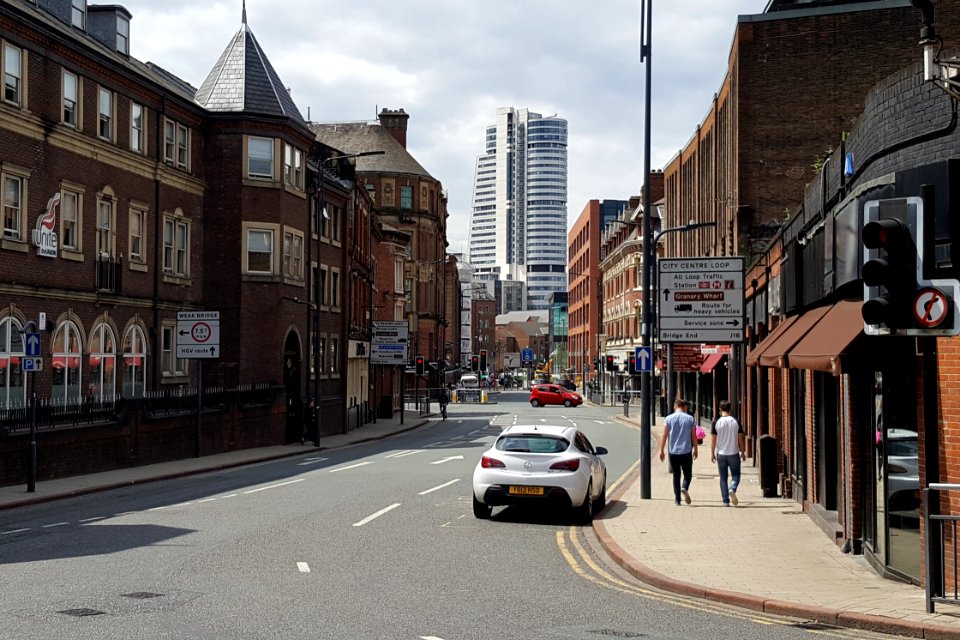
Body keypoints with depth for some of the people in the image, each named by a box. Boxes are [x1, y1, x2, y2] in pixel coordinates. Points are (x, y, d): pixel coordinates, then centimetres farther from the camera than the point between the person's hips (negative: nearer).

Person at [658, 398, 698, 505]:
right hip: (686, 452, -1)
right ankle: (684, 488, -19)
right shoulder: (690, 419, 0)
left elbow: (664, 435, -2)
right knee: (687, 474, 10)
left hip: (673, 452, 1)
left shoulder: (668, 419, 0)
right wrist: (695, 450, 13)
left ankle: (677, 499, 8)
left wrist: (661, 450, 5)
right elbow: (694, 436, 3)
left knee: (676, 475, 11)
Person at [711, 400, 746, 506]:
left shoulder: (717, 422, -5)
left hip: (721, 454, 0)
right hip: (734, 453, 0)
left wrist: (712, 453, 7)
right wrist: (743, 452, 11)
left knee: (723, 478, 8)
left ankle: (726, 501, 6)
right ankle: (732, 489, -19)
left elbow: (714, 440, -3)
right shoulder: (736, 421, -3)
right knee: (736, 475, 11)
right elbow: (740, 439, 0)